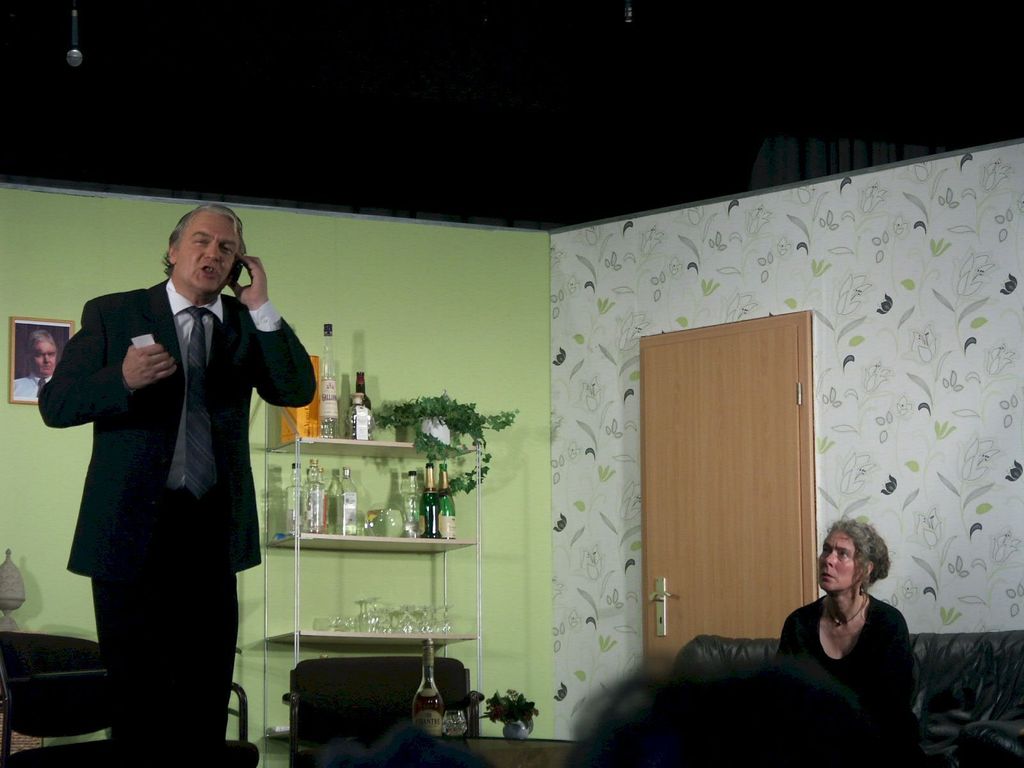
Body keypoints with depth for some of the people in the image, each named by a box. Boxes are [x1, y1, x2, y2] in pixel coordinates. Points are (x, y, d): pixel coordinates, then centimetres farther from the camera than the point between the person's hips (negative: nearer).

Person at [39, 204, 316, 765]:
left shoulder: (246, 324, 10)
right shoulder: (112, 314, 2)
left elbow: (297, 392, -2)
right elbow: (55, 404, -4)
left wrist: (261, 308, -8)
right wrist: (122, 379, -22)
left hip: (212, 531, 3)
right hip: (131, 530, -3)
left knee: (207, 693, 6)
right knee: (137, 692, 2)